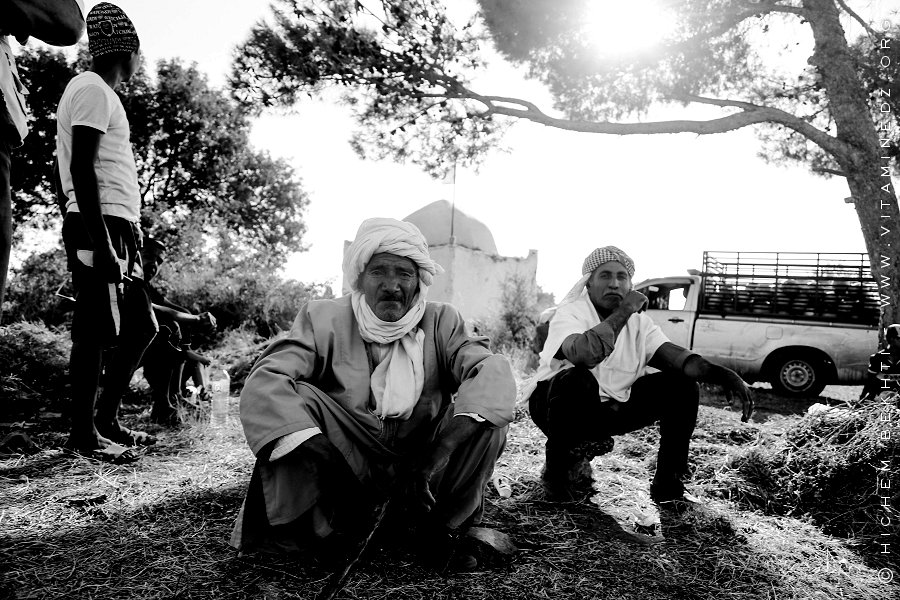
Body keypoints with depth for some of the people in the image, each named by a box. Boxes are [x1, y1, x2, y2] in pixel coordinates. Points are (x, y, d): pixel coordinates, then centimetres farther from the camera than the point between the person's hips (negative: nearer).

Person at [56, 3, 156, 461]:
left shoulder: (98, 92, 25)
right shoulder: (93, 89, -5)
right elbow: (82, 170, -15)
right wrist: (101, 244, -22)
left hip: (117, 227, 10)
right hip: (102, 225, -10)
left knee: (140, 327, 11)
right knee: (95, 332, -7)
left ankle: (106, 421, 17)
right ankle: (84, 433, 2)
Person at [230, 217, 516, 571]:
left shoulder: (441, 322, 0)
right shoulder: (323, 318, -4)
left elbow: (492, 370, -18)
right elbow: (264, 381, -18)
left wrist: (439, 456, -34)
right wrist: (329, 455, -33)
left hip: (425, 467, 1)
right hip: (347, 470, -1)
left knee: (486, 412, -21)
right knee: (294, 399, -23)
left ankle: (438, 533, -5)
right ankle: (328, 532, -8)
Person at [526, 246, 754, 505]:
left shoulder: (639, 320, 2)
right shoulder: (570, 313, -18)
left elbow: (673, 356, -10)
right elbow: (585, 354, -41)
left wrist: (724, 375, -27)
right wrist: (624, 311, -31)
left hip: (613, 407, 6)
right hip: (562, 405, -6)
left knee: (682, 385, -4)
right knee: (576, 380, -39)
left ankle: (668, 485, 4)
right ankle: (556, 472, -15)